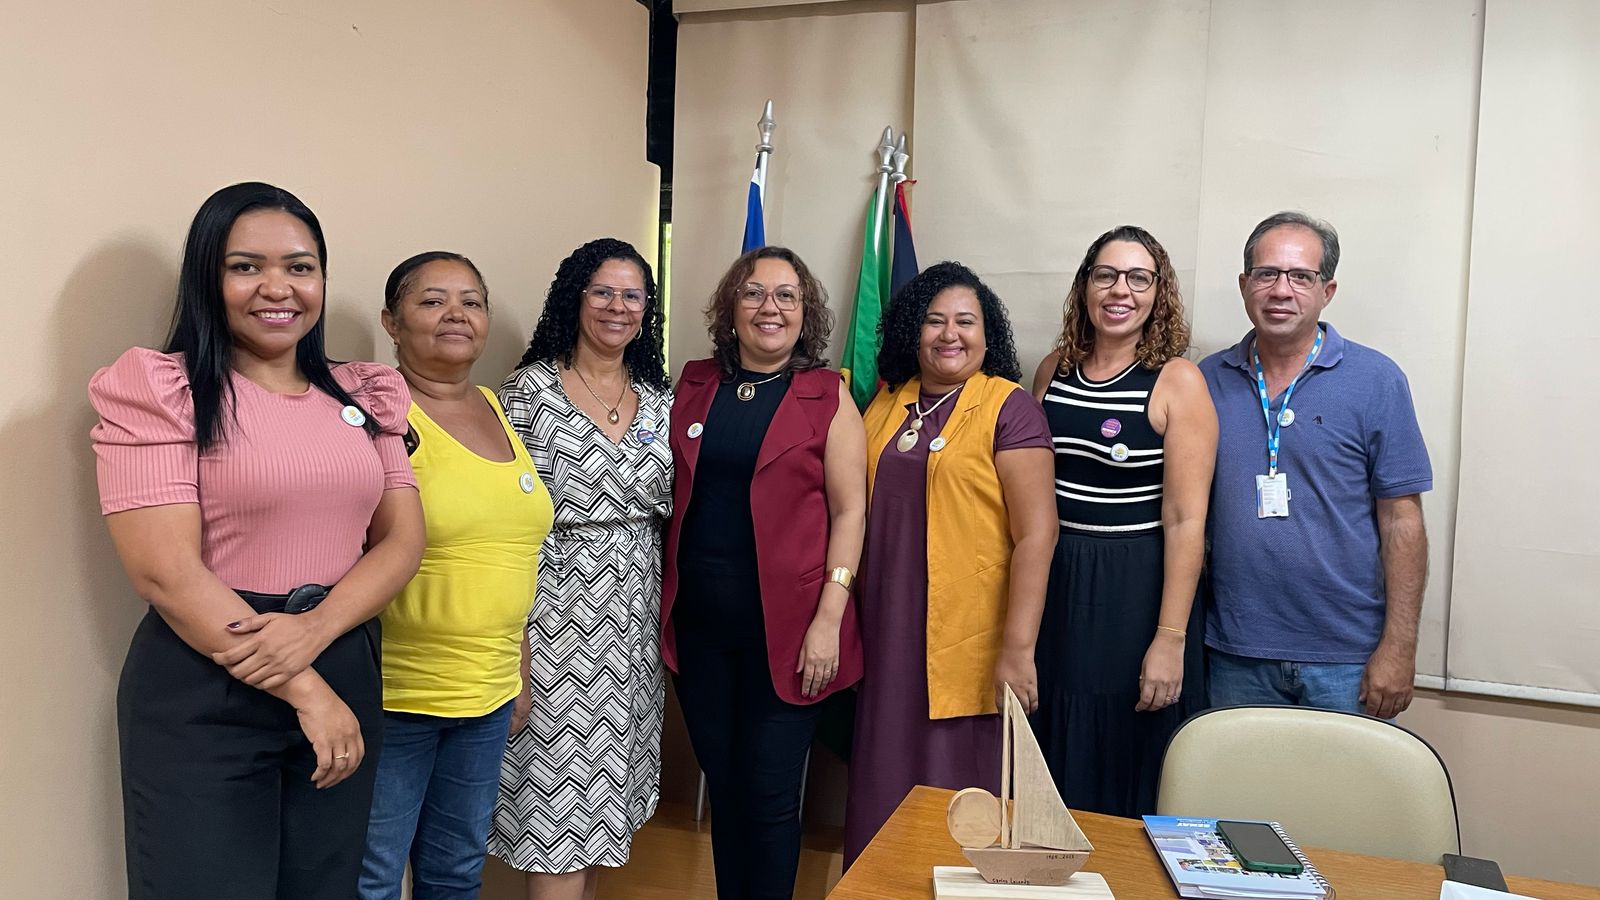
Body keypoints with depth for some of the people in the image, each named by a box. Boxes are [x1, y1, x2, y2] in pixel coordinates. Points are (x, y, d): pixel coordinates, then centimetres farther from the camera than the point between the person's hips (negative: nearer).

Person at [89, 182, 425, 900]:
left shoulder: (362, 396, 8)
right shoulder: (159, 390, -7)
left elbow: (402, 536, 2)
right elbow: (167, 573, -15)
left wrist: (314, 631, -16)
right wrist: (305, 691, -15)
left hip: (346, 674, 5)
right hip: (203, 694, -5)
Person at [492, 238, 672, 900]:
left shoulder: (659, 400, 9)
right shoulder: (530, 390, -6)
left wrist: (667, 608, 9)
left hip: (633, 614, 5)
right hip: (557, 613, -5)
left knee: (603, 781, 14)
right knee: (558, 788, -1)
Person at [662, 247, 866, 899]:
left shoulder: (827, 395, -2)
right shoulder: (694, 385, 8)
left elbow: (849, 510, -6)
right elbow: (672, 496, 12)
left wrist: (828, 618, -13)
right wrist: (665, 607, 6)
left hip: (785, 627, -3)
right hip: (699, 624, 4)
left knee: (770, 796, 4)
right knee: (722, 786, 15)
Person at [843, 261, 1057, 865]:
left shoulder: (1010, 408, -7)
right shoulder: (886, 405, 10)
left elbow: (1036, 532, -13)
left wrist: (1018, 648, -17)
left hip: (965, 642, -5)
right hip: (887, 633, 5)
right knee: (882, 790, 14)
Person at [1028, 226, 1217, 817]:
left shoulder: (1177, 381, -8)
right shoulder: (1053, 372, 6)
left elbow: (1185, 519, -13)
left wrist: (1171, 638, -17)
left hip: (1137, 590, -4)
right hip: (1054, 583, 5)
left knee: (1129, 765, 7)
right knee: (1054, 762, 15)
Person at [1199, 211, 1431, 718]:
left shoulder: (1376, 381, -4)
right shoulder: (1209, 380, 3)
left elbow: (1401, 521, -5)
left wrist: (1399, 647, -10)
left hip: (1347, 661, -2)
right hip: (1234, 655, 2)